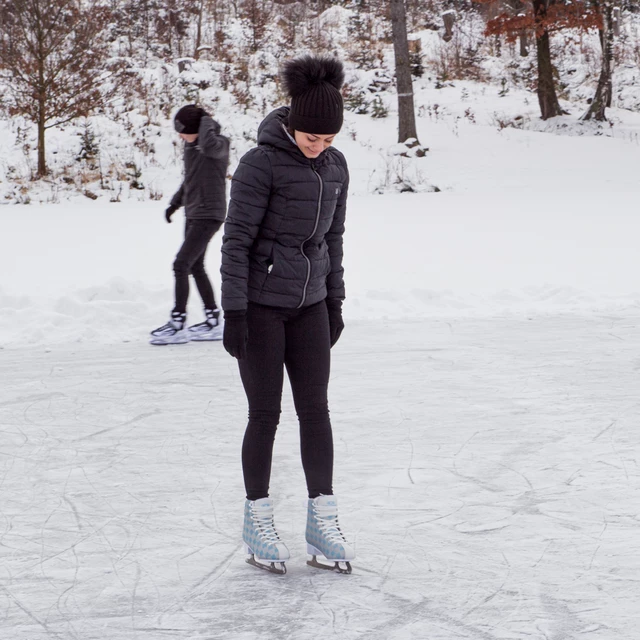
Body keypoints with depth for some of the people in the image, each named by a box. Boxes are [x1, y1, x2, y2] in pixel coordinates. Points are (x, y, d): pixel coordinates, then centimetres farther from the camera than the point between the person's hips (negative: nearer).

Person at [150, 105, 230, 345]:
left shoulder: (218, 144, -15)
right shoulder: (190, 145, 8)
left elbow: (208, 145, -41)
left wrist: (207, 121, -24)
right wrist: (175, 203, 19)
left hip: (209, 214, -9)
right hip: (193, 214, 9)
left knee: (181, 265, -11)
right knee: (196, 267, 13)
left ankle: (178, 324, -6)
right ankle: (213, 321, 21)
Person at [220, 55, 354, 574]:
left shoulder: (335, 165, 2)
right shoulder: (260, 164, -17)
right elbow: (236, 239, -15)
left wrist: (335, 302, 13)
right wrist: (233, 313, -17)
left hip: (308, 305, 5)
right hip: (258, 303, -5)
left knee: (315, 409, 2)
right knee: (266, 413, 0)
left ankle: (322, 522, 7)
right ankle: (258, 523, 13)